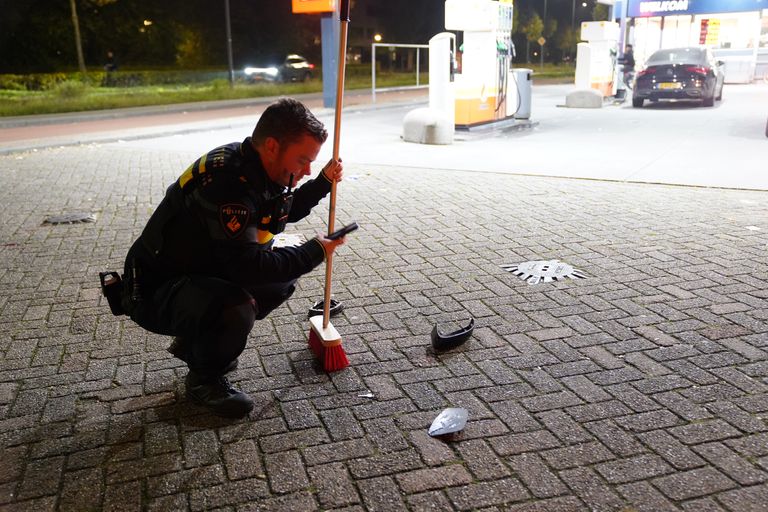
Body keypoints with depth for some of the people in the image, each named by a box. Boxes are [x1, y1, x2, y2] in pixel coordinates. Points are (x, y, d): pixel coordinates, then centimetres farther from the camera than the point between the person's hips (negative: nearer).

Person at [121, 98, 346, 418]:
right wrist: (315, 252, -23)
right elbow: (249, 265, -35)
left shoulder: (258, 171, -1)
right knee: (235, 308, -34)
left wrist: (323, 183, 7)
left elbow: (284, 212, 22)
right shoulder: (226, 179, -30)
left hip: (205, 274, 9)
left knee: (283, 277, 6)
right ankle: (203, 380, -2)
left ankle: (196, 340, 16)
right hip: (156, 292, -9)